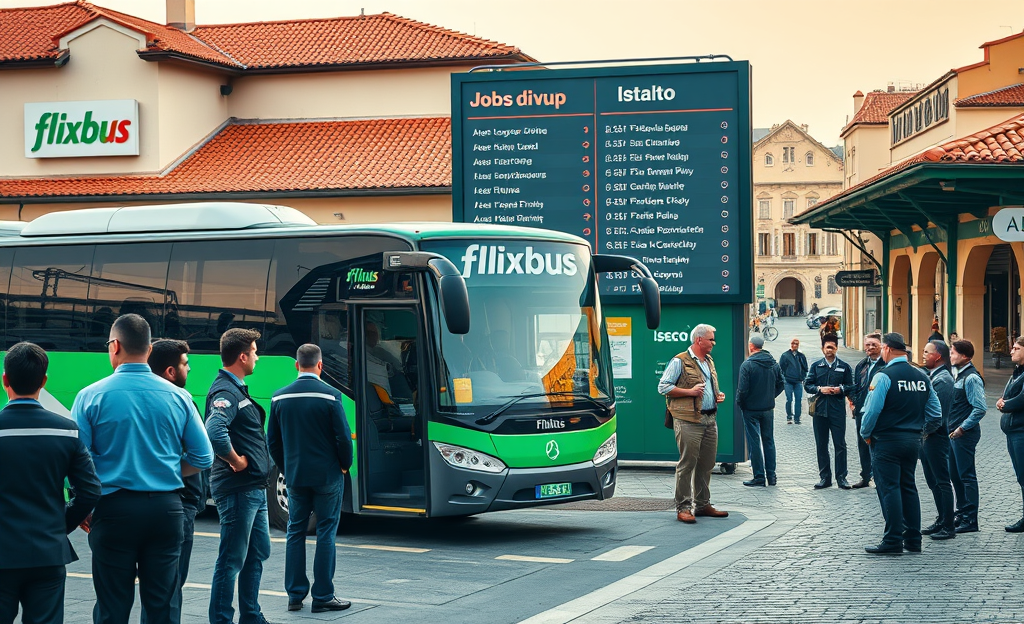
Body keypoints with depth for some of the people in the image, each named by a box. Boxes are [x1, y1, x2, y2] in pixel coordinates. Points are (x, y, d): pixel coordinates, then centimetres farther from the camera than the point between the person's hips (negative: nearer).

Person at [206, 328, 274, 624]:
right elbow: (214, 432, -35)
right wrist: (236, 461, -22)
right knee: (232, 560, -4)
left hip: (254, 488, 10)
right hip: (238, 488, -10)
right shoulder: (225, 392, -18)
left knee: (258, 553, 19)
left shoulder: (238, 389, 15)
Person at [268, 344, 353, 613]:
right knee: (326, 533, 2)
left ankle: (295, 595, 14)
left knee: (295, 532, 12)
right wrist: (345, 465, 6)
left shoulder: (280, 397, 1)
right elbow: (343, 437, -11)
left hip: (295, 477, 4)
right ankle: (323, 597, 4)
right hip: (327, 476, -4)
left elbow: (272, 440, 7)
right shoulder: (330, 395, -12)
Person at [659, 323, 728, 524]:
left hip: (710, 420, 8)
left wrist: (718, 395, 12)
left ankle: (702, 504, 19)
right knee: (687, 463, -7)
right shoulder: (680, 362, -6)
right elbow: (663, 386, -8)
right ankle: (683, 508, -4)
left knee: (706, 464, 9)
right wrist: (689, 391, -15)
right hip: (689, 421, -8)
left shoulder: (709, 361, 20)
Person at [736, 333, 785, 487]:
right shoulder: (773, 363, 3)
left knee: (754, 443, 0)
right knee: (769, 441, 13)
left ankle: (759, 477, 1)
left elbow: (743, 389, -18)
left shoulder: (747, 365, -16)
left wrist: (740, 404, -2)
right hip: (769, 409, 6)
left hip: (751, 410, -5)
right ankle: (771, 476, 15)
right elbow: (780, 384, 9)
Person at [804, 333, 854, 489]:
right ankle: (825, 477, 12)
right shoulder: (816, 366, 10)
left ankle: (841, 477, 3)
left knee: (840, 444, -3)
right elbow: (807, 385, 7)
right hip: (819, 410, 2)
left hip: (837, 410, -2)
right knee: (821, 445, 5)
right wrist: (820, 389, -10)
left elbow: (851, 386, 8)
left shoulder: (844, 367, 7)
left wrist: (841, 389, -12)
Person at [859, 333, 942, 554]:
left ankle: (893, 541, -3)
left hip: (887, 441, -7)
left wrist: (866, 434, -2)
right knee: (908, 487, 14)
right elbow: (936, 413, 8)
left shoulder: (884, 376, -14)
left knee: (889, 488, -3)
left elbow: (872, 410, -18)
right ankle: (913, 539, 16)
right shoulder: (922, 377, 7)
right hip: (913, 441, 7)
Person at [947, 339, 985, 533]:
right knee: (955, 475, 16)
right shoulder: (956, 374, 12)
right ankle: (961, 512, 27)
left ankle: (971, 520, 0)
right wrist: (952, 428, 13)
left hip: (965, 434, -9)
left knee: (967, 476, -4)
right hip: (953, 432, 9)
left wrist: (962, 428, -18)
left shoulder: (971, 378, -16)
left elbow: (980, 409, -21)